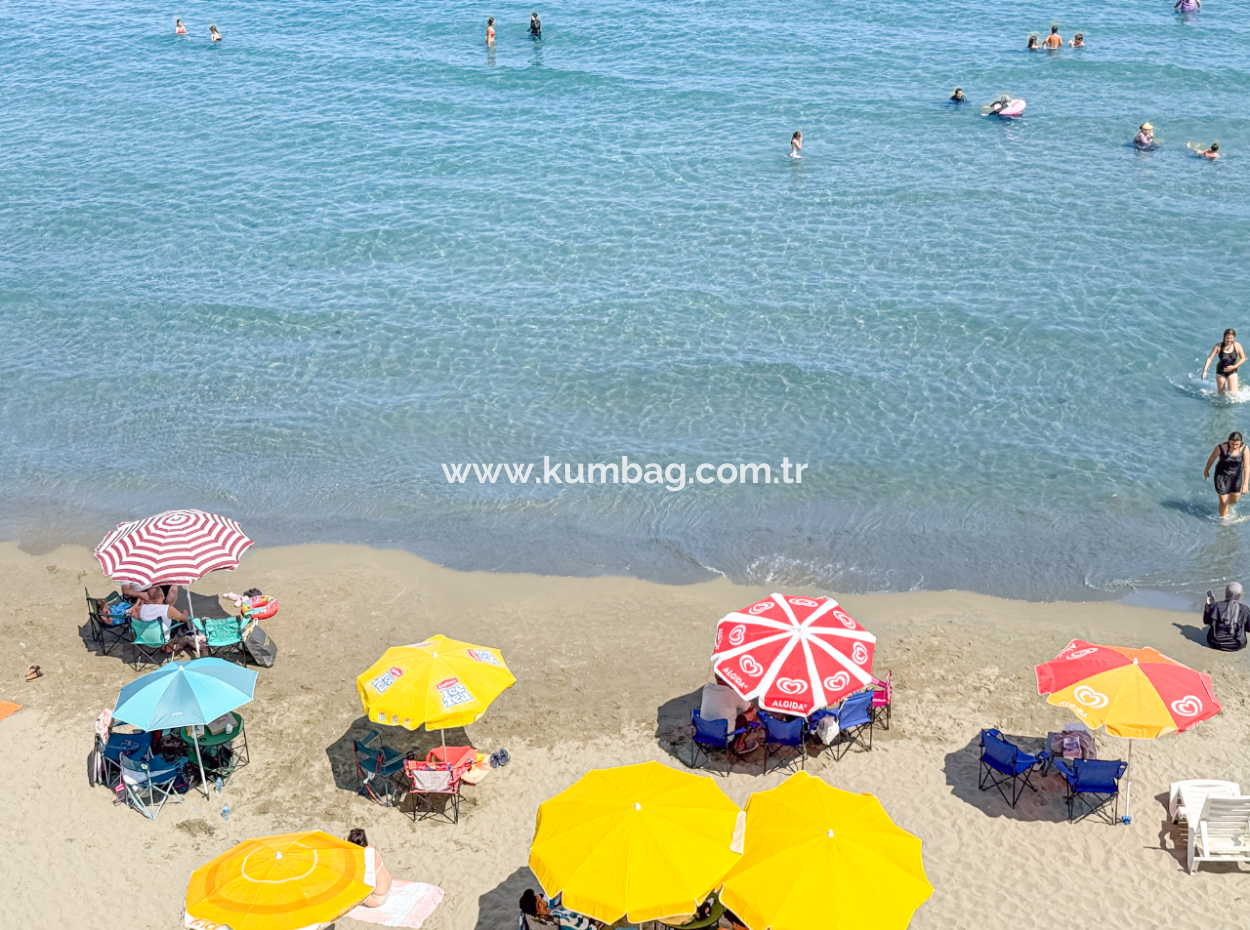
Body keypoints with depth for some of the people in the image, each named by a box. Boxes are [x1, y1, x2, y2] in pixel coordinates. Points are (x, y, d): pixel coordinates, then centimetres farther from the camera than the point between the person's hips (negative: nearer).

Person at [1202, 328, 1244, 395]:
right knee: (1221, 393, 7)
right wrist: (1205, 370, -27)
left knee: (1233, 393, -8)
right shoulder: (1218, 346, -16)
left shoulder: (1237, 346, -13)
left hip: (1232, 372, 0)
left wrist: (1234, 367, -16)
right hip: (1221, 372, 0)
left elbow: (1243, 358, -2)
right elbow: (1210, 358, -17)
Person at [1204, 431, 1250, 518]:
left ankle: (1228, 505, 56)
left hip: (1236, 476, 3)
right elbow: (1211, 459, -7)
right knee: (1223, 502, 2)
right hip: (1222, 475, -3)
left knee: (1235, 499, 20)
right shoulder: (1221, 448, -26)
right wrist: (1206, 470, 10)